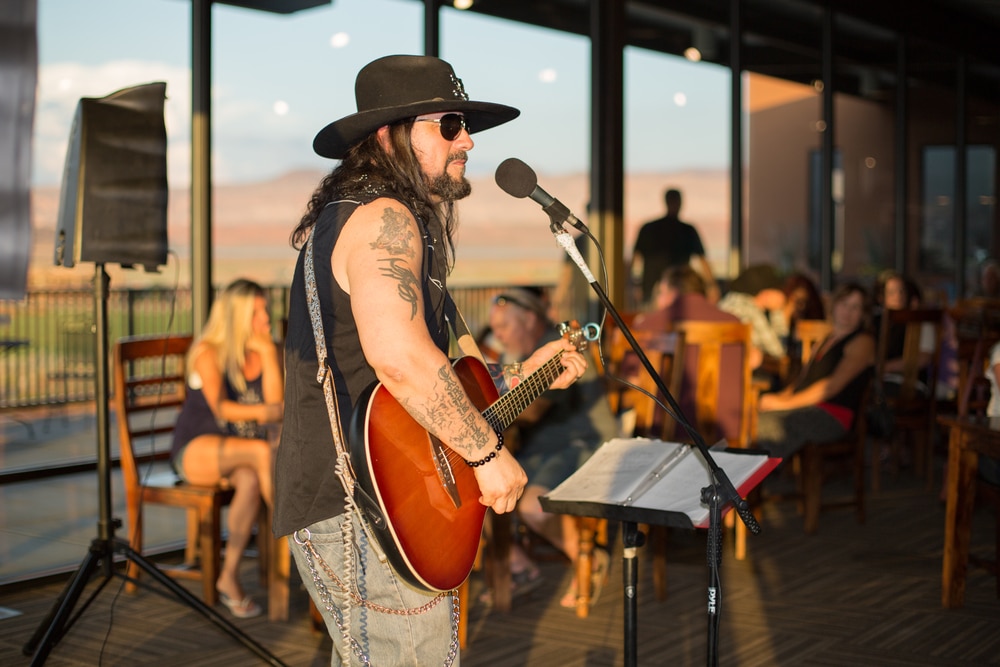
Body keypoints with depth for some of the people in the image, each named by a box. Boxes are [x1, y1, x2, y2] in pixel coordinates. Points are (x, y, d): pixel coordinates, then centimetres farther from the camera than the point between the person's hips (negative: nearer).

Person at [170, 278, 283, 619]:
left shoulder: (265, 351, 6)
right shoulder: (209, 352, -7)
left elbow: (276, 402, -10)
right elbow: (220, 408, -21)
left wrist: (268, 351, -12)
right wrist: (261, 413, -36)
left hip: (241, 457, 4)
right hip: (197, 449, -4)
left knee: (251, 479, -33)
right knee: (262, 451, -34)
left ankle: (229, 576, -25)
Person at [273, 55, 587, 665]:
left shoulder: (347, 216, 20)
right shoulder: (383, 219, -14)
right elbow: (399, 358, -32)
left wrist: (521, 375, 20)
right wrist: (488, 453, -21)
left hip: (340, 501, 11)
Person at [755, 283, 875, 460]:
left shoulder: (862, 342, 0)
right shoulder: (827, 339, 27)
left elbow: (832, 386, -12)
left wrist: (784, 403, -15)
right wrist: (782, 395, 0)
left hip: (832, 415, -8)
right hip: (805, 408, 8)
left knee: (762, 424, -32)